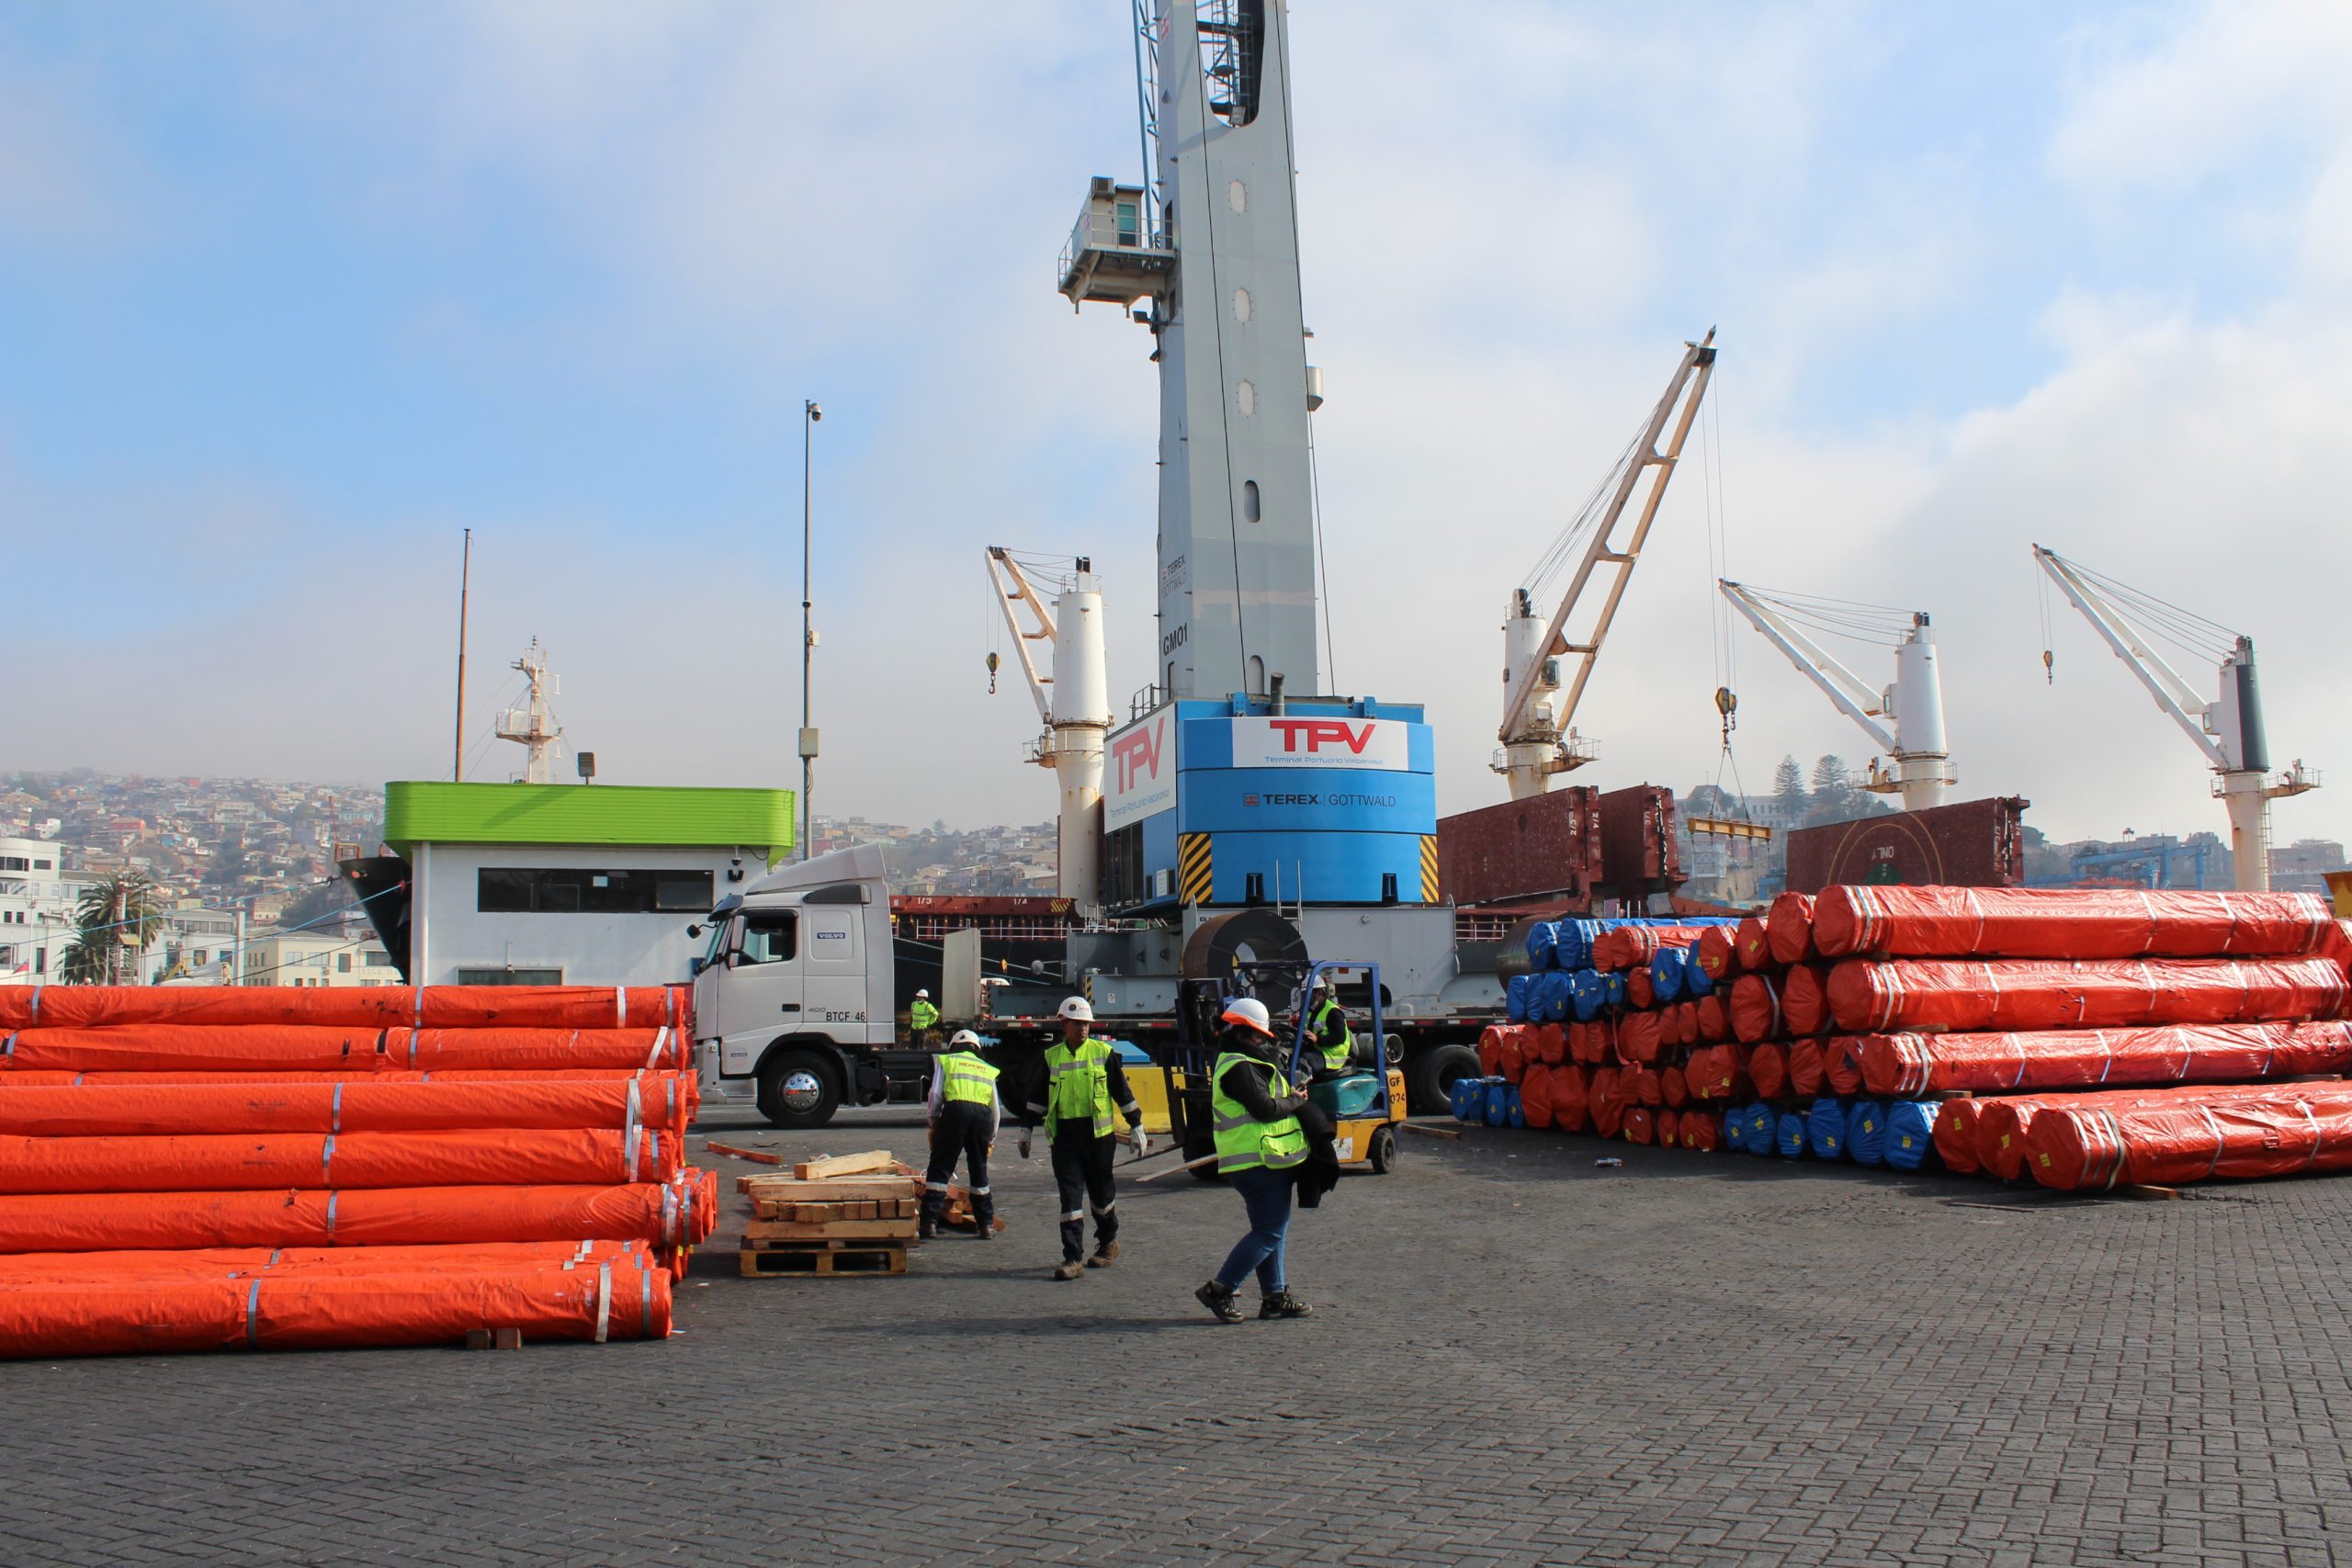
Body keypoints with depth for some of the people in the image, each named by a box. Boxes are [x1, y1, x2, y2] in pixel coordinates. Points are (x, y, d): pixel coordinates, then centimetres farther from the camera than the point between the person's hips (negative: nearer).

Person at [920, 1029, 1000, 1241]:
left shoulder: (946, 1061, 21)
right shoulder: (987, 1069, 30)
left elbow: (935, 1094, 7)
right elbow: (997, 1108, 26)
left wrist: (933, 1122, 17)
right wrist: (991, 1138, 34)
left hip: (956, 1108, -3)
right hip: (982, 1113, 3)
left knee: (940, 1168, 0)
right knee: (979, 1171, 16)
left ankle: (929, 1223, -7)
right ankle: (987, 1225, 17)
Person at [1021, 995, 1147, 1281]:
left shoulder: (1103, 1052, 0)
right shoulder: (1051, 1057, 7)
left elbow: (1122, 1093, 3)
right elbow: (1038, 1097, 16)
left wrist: (1137, 1127, 3)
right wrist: (1026, 1129, 16)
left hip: (1099, 1135, -1)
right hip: (1064, 1137, 1)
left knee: (1101, 1192, 11)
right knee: (1070, 1196, -3)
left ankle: (1108, 1242, 34)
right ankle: (1072, 1259, -1)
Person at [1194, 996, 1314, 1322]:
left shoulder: (1242, 1063, 18)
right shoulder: (1239, 1068, -16)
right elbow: (1265, 1109, -20)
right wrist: (1297, 1101, -6)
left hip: (1262, 1161, 11)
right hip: (1259, 1161, -11)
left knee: (1270, 1230, 15)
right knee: (1270, 1231, -8)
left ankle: (1274, 1297, 20)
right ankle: (1219, 1290, -6)